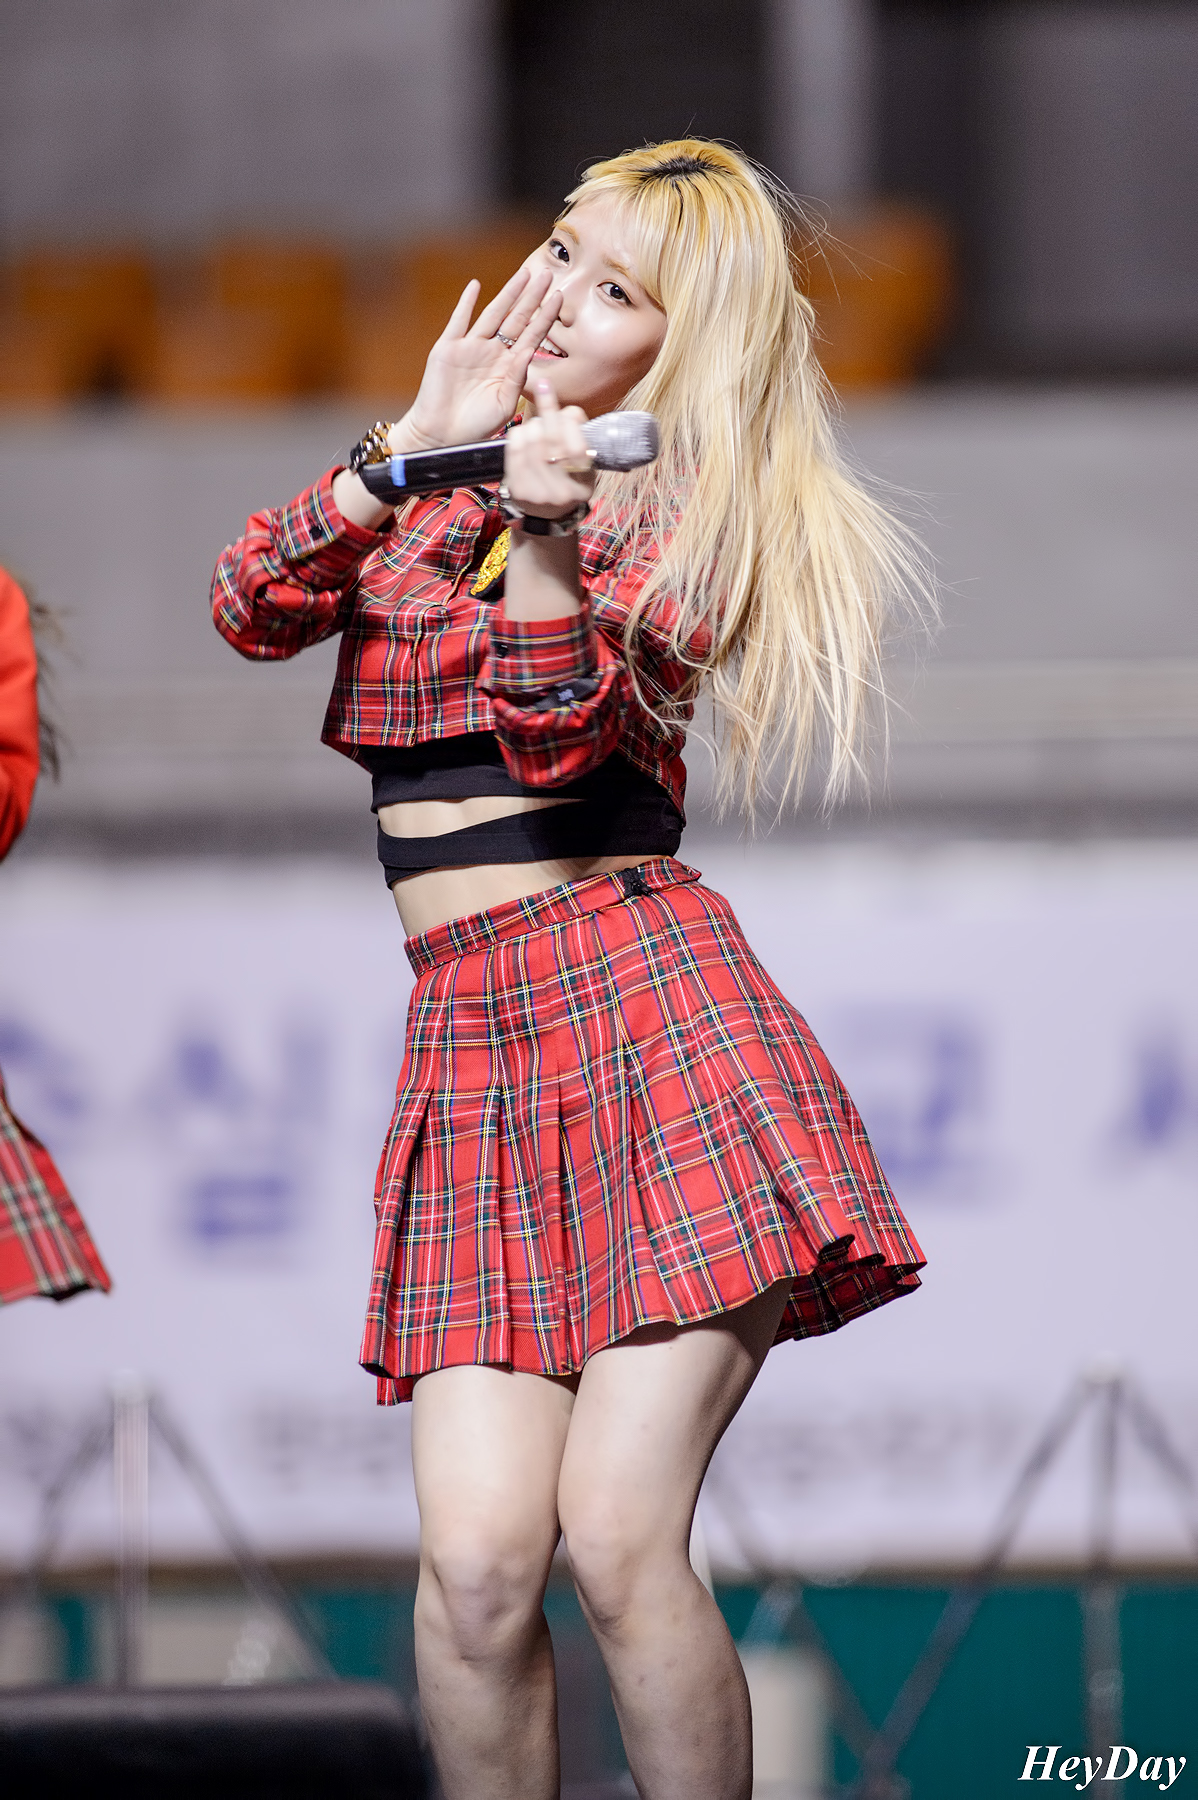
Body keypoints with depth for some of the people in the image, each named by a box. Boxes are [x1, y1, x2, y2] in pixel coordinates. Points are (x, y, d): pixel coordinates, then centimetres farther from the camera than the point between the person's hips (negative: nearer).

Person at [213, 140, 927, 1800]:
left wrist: (545, 538, -25)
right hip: (469, 1038, 4)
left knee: (617, 1536, -15)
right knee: (477, 1557, -11)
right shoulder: (437, 483, 20)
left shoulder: (672, 516, 6)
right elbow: (254, 610, 5)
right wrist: (417, 447, -4)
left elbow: (557, 734, -10)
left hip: (643, 1003, -4)